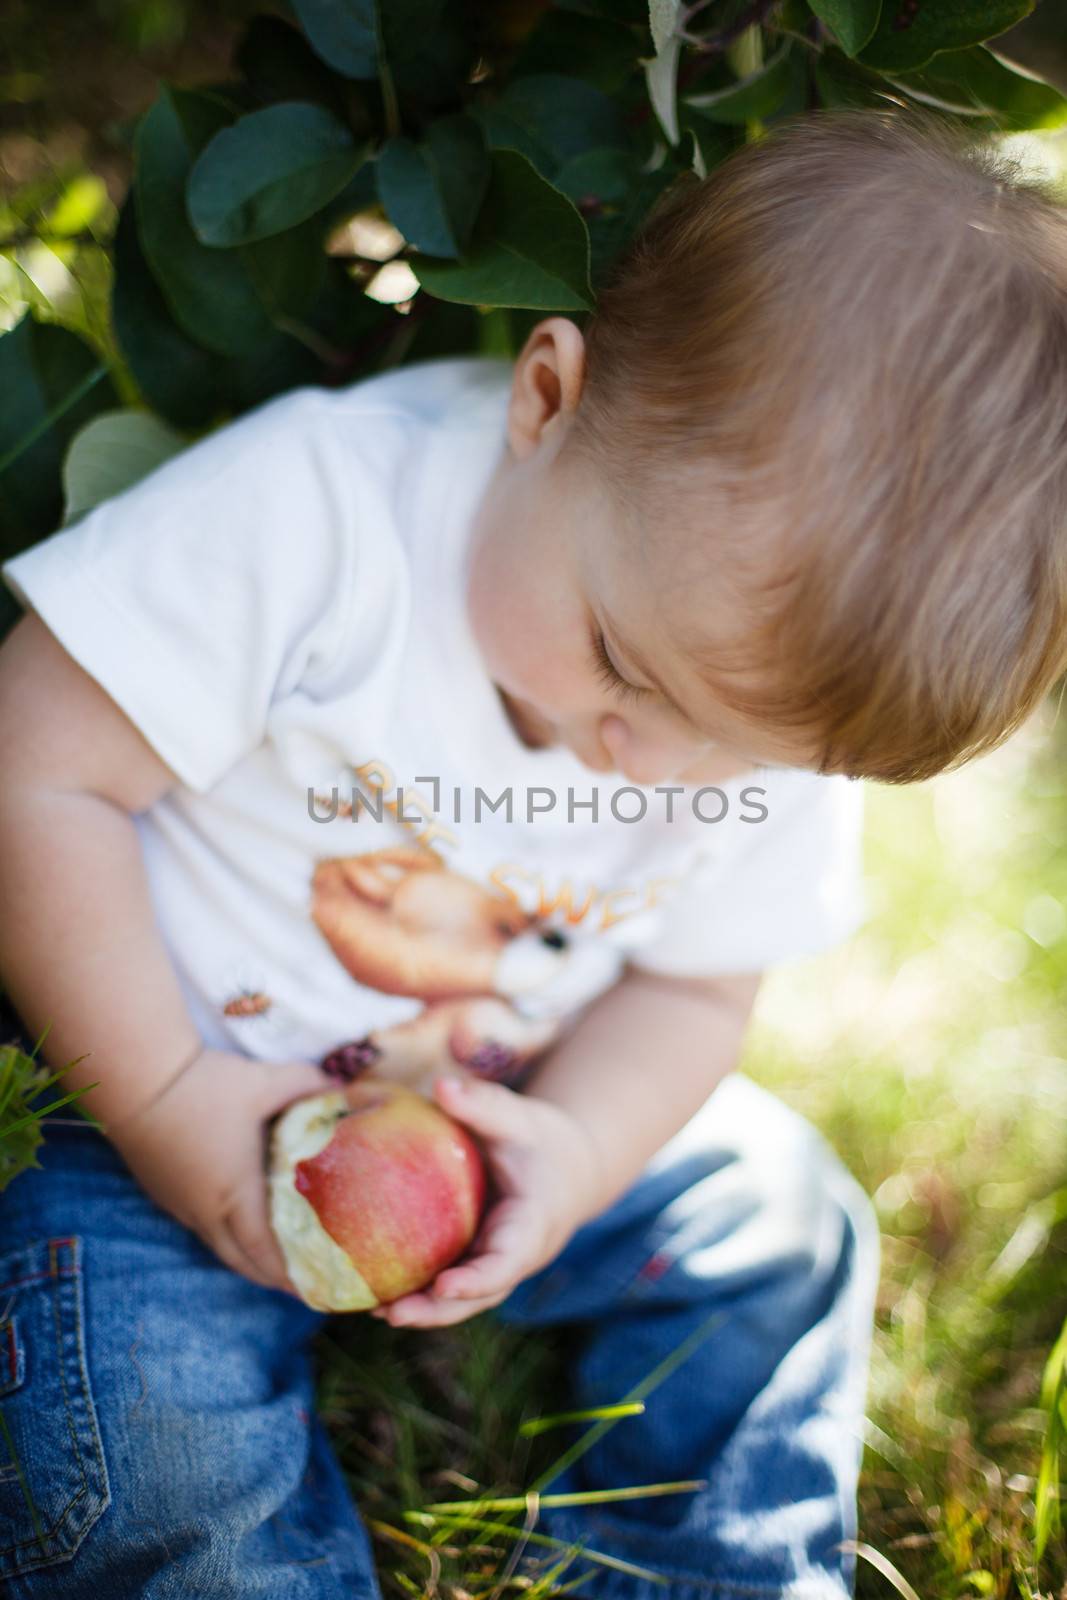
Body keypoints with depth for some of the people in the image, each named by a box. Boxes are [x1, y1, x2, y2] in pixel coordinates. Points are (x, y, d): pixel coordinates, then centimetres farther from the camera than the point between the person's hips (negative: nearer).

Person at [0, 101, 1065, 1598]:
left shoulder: (787, 713, -14)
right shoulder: (316, 511, -31)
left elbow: (692, 984, -1)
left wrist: (574, 1152, -21)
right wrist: (164, 1102, -24)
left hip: (501, 1123, 5)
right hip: (161, 1084, -4)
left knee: (780, 1228, 0)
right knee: (152, 1415, -25)